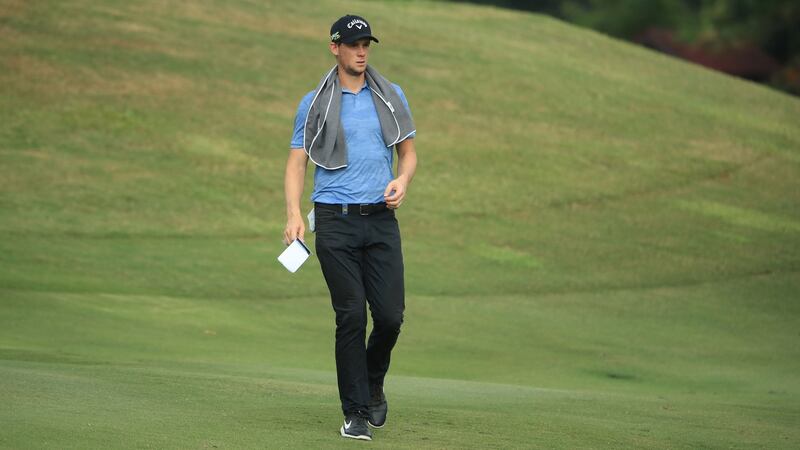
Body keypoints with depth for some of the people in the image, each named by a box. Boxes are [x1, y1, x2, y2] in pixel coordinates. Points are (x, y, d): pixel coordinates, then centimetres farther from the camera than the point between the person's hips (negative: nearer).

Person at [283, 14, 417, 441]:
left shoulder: (391, 96, 12)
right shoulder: (315, 103, 5)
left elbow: (408, 152, 19)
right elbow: (297, 162, 4)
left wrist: (402, 179, -5)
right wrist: (294, 214, -11)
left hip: (381, 218, 2)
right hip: (335, 220, -2)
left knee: (390, 316, -5)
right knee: (351, 316, -8)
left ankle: (373, 386, 24)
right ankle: (355, 413, 0)